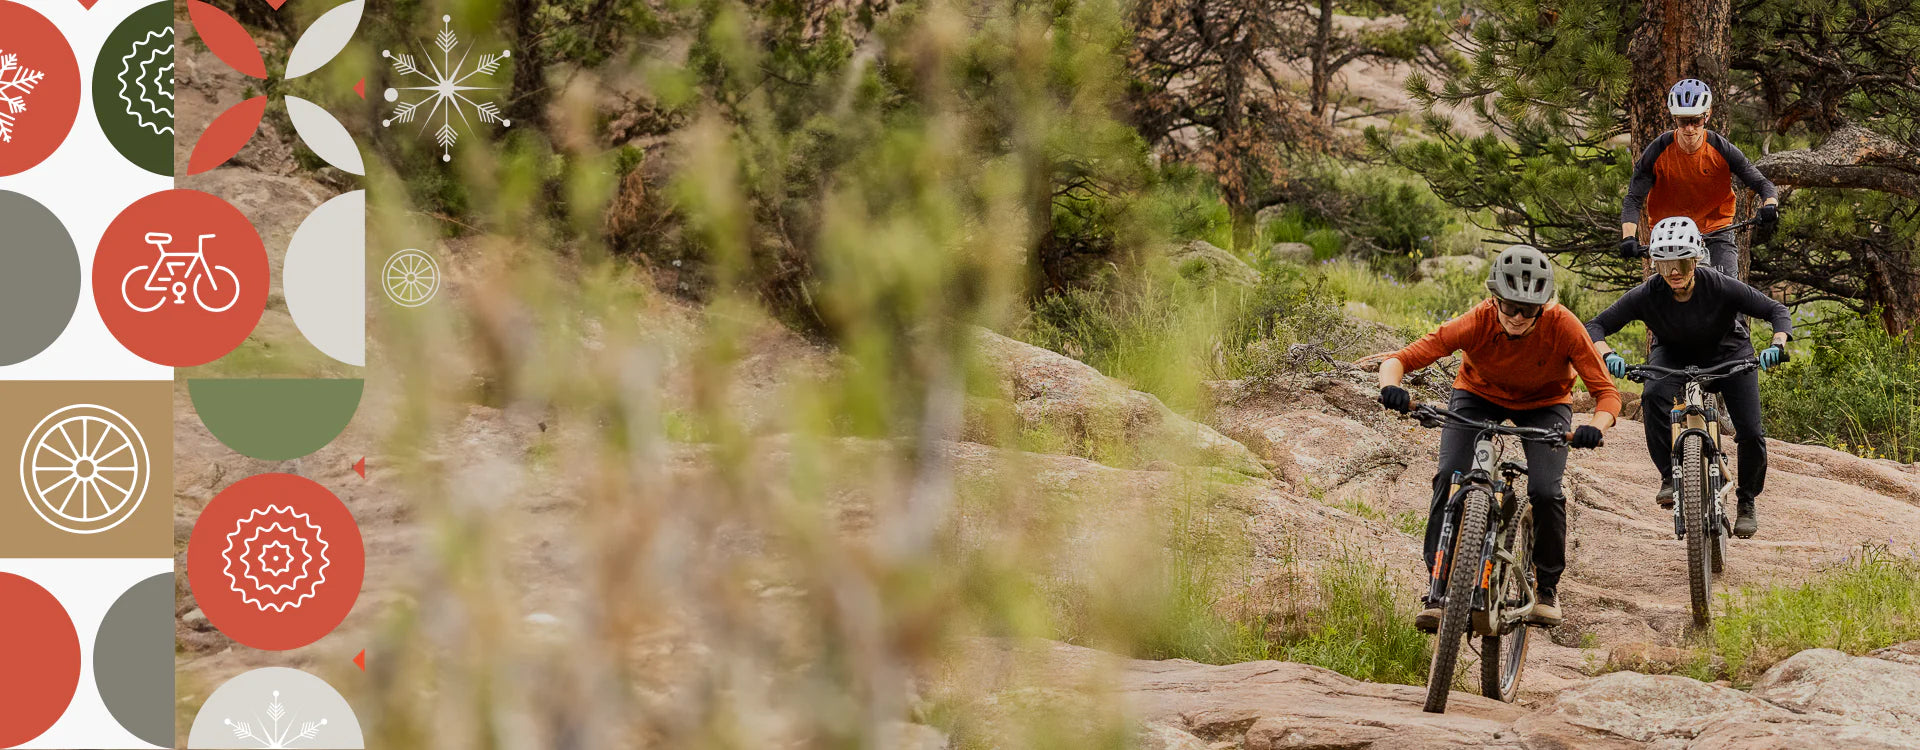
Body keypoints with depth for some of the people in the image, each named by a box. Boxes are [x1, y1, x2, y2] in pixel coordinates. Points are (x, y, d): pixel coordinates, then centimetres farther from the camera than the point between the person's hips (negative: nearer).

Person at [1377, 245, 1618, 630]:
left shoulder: (1562, 326, -33)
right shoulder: (1478, 323, -32)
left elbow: (1606, 392, -30)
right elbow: (1400, 358, -34)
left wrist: (1595, 428, -51)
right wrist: (1391, 387, -56)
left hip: (1543, 404, 0)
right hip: (1478, 395, 0)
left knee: (1545, 492, -20)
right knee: (1449, 478, -22)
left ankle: (1547, 586, 6)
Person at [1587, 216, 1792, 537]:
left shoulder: (1721, 287, -30)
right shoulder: (1647, 295, -27)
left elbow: (1777, 310, -22)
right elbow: (1595, 327, -24)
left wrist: (1777, 346, -42)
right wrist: (1608, 355, -45)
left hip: (1727, 354, 0)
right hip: (1673, 356, 0)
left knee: (1751, 434, -12)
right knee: (1654, 396, -34)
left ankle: (1747, 501, 16)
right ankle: (1670, 477, -20)